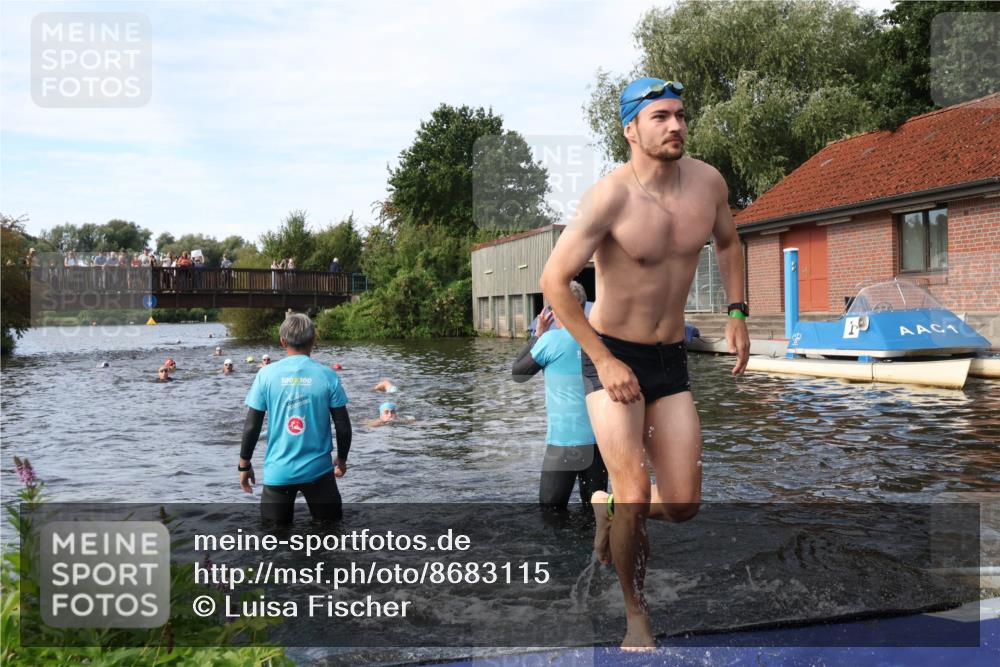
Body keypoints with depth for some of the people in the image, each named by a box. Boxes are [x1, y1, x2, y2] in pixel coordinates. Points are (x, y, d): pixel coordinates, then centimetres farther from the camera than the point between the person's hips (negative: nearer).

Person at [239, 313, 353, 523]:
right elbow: (343, 426, -2)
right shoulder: (327, 376, -6)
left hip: (278, 472, 1)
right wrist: (341, 459, 15)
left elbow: (252, 426, -4)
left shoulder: (266, 374, -5)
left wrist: (244, 465, 9)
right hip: (318, 469, 0)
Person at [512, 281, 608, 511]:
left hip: (565, 439, -5)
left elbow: (518, 374, 4)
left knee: (551, 509, 6)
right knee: (594, 506, 17)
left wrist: (537, 335, 11)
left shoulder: (551, 339, -9)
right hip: (600, 437, 5)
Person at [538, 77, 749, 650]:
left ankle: (608, 509, 36)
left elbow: (728, 242, 19)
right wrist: (605, 362, -18)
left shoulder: (708, 182, -2)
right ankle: (636, 612, 15)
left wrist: (737, 312, 7)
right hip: (612, 356, -5)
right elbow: (554, 280, -17)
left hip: (672, 359, 5)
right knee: (636, 495, -11)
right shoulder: (611, 196, -18)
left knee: (683, 506, 3)